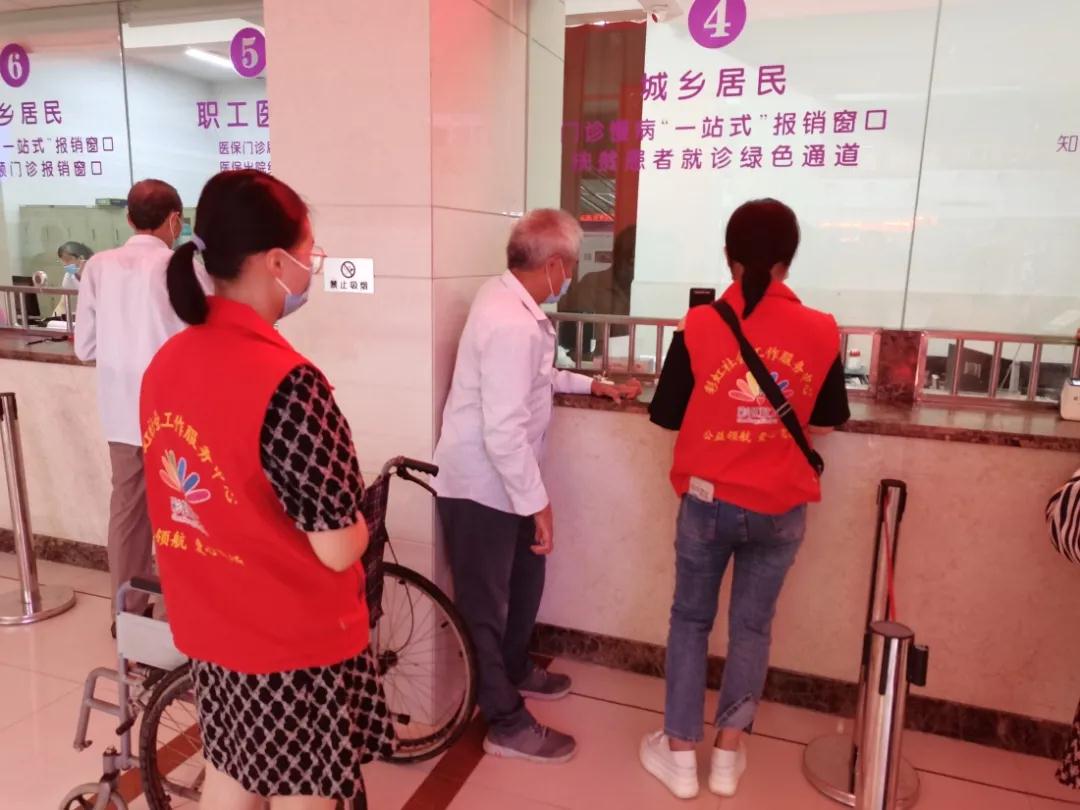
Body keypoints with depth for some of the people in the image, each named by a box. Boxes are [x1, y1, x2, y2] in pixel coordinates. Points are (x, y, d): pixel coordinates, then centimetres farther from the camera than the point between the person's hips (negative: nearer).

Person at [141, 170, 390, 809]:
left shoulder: (167, 362, -4)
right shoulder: (287, 384, -28)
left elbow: (217, 497, 7)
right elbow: (338, 549, -24)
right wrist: (355, 521, -3)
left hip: (211, 627, 7)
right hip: (294, 642, -7)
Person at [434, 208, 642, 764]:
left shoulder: (512, 301, 4)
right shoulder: (510, 323, -28)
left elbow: (532, 378, 21)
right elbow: (504, 431, -30)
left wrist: (591, 385, 21)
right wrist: (538, 503, -22)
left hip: (500, 481, 10)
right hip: (480, 487, -10)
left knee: (524, 579, 25)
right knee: (486, 601, 6)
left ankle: (514, 671, 48)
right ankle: (507, 724, 24)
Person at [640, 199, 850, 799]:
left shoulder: (700, 326, -12)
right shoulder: (821, 331, -6)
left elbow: (666, 414, -4)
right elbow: (834, 415, 8)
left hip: (709, 502, -1)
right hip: (782, 509, 2)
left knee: (692, 620, 16)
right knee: (753, 625, 17)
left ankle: (681, 754, 24)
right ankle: (729, 754, 29)